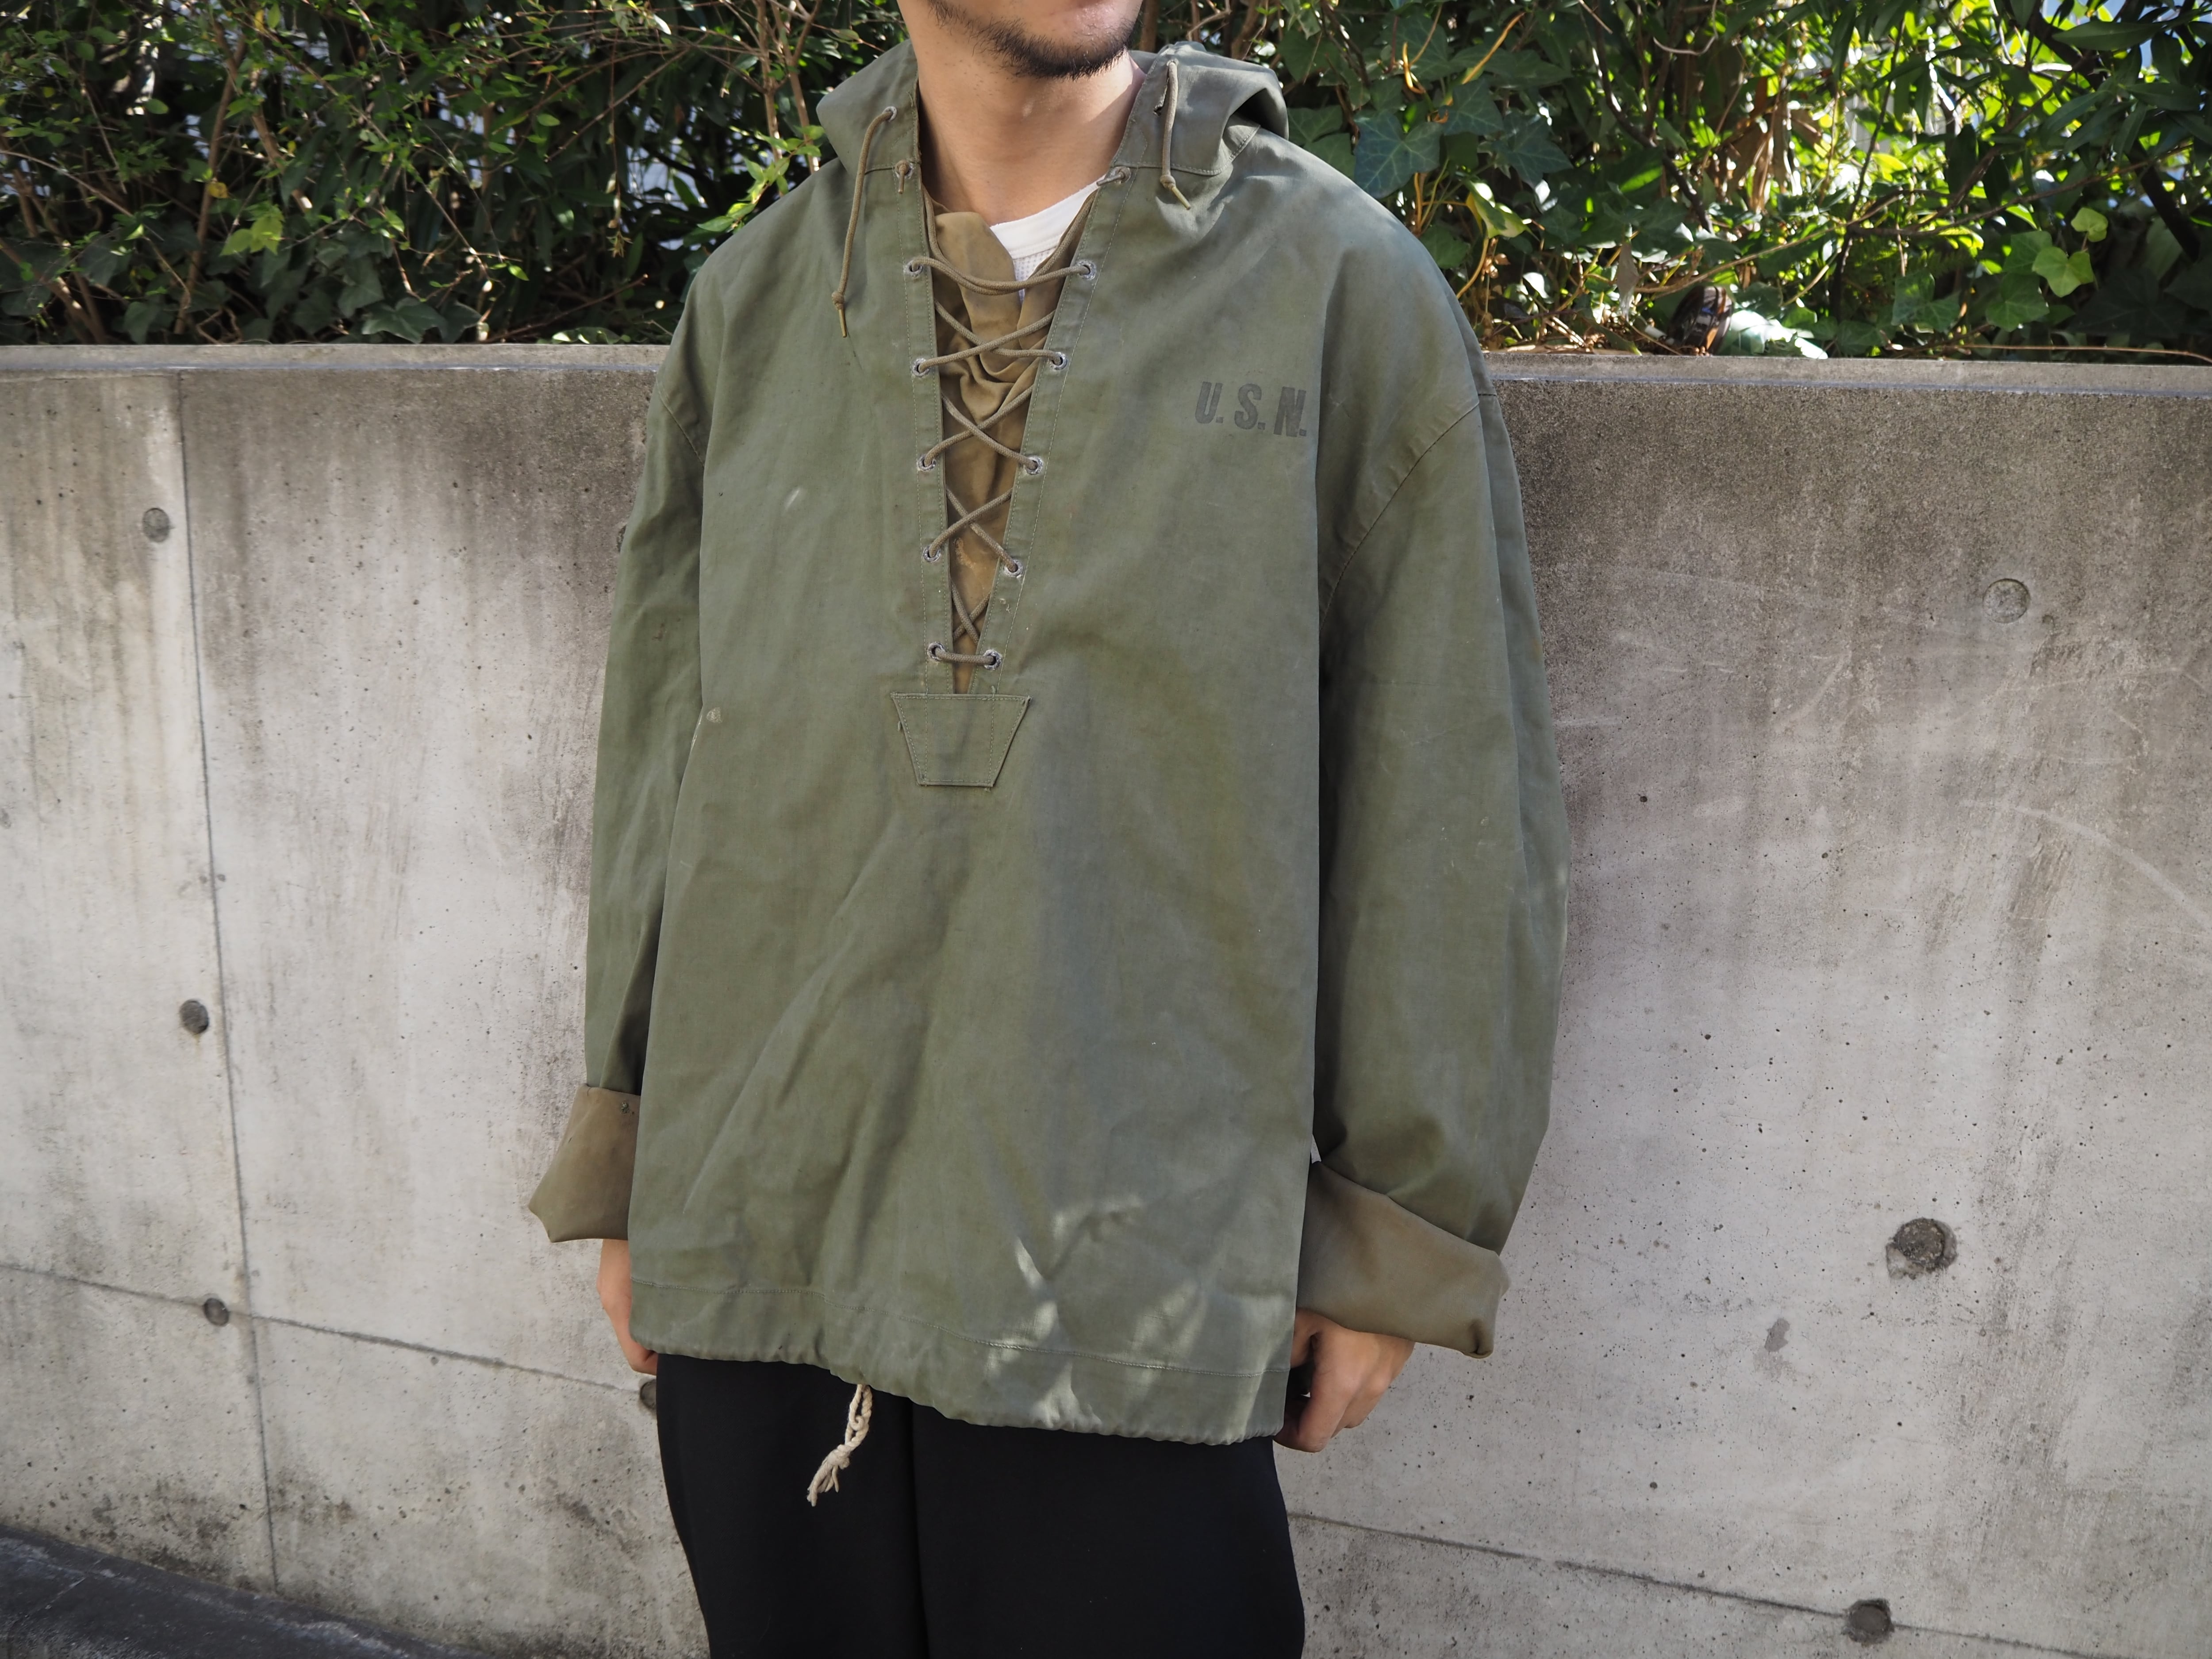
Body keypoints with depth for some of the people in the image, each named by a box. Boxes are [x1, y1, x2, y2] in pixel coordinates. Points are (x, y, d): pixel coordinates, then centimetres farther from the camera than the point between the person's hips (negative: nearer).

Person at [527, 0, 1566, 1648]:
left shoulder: (1340, 285, -3)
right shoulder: (756, 299, 7)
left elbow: (1452, 802, -3)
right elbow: (663, 749, 12)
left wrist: (1396, 1236, -2)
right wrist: (627, 1168, 12)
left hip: (1126, 1282, -3)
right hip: (756, 1253, 4)